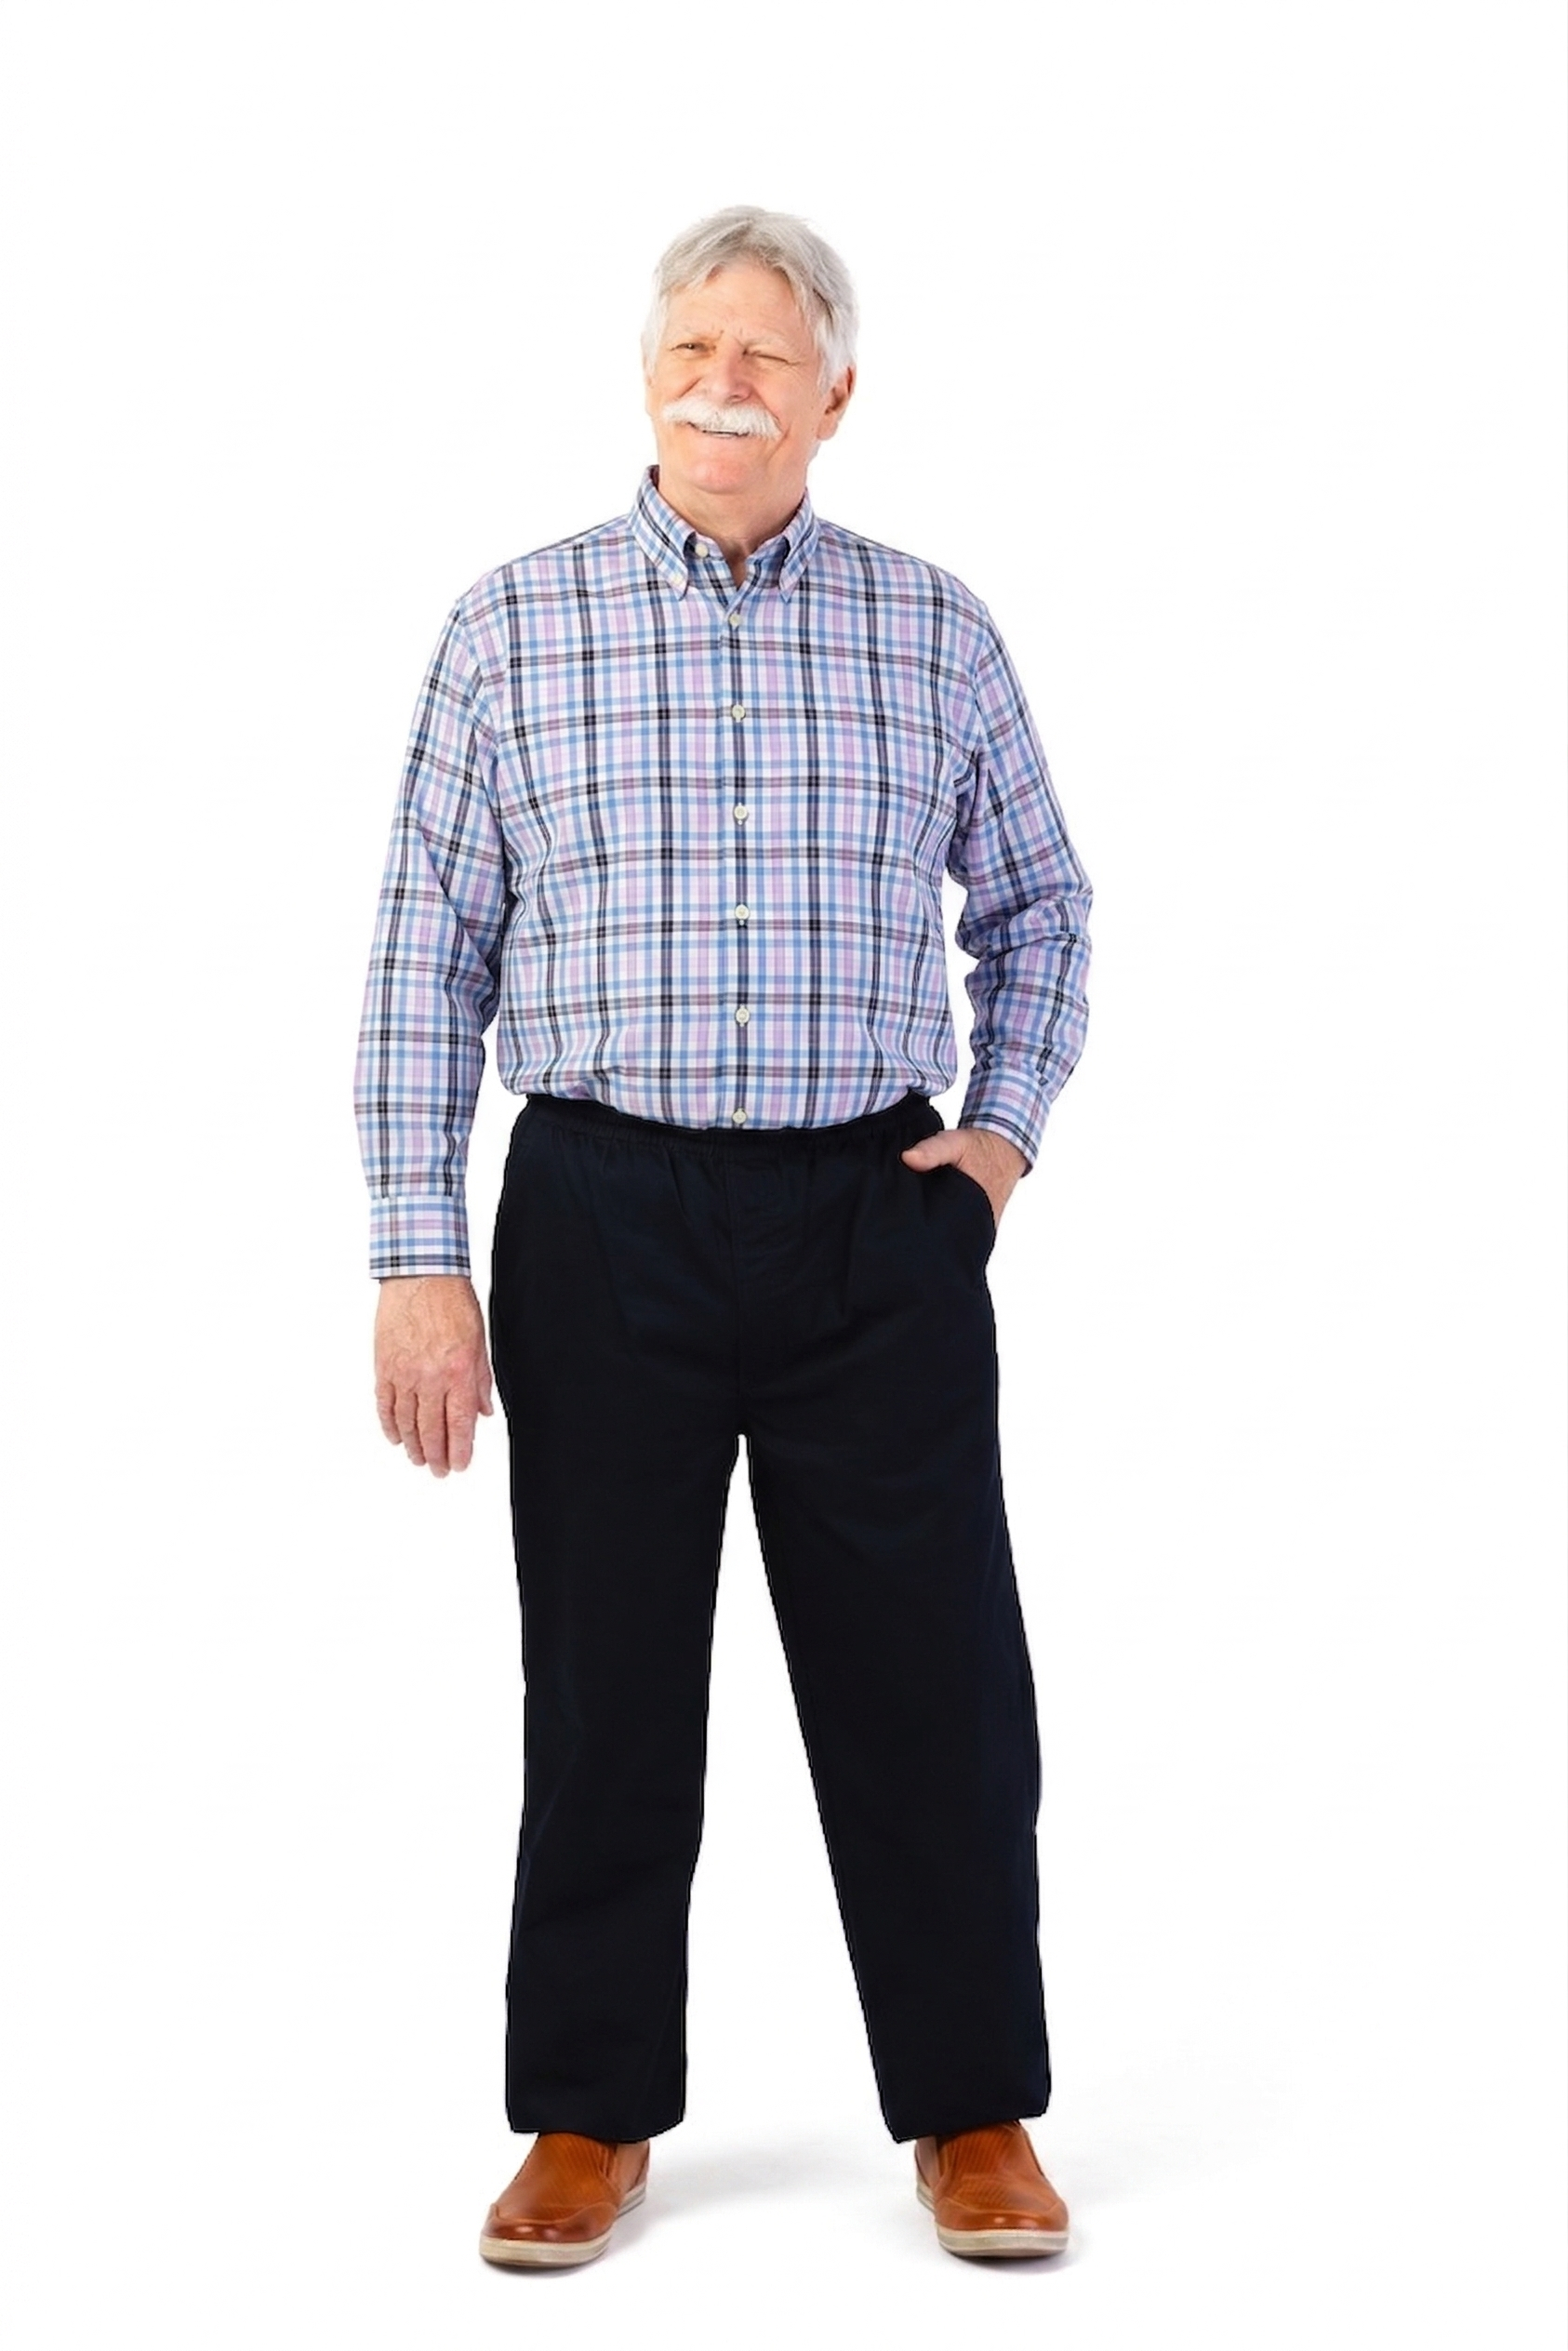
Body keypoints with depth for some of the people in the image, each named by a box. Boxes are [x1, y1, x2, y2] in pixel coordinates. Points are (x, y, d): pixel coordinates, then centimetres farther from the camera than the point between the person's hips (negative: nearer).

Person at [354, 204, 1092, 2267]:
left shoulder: (934, 628, 6)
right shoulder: (512, 627, 3)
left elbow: (1040, 899, 18)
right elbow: (426, 954, 2)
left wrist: (1007, 1124, 4)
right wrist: (419, 1258, -4)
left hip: (878, 1221, 1)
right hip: (605, 1221, 0)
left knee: (930, 1675, 4)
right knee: (606, 1686, 7)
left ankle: (972, 2112, 19)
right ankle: (593, 2118, 22)